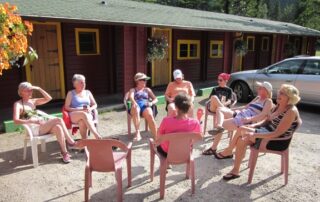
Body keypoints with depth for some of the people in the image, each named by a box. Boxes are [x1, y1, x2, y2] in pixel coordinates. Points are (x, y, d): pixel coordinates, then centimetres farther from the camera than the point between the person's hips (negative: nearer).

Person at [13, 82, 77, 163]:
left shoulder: (33, 101, 18)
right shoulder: (18, 104, 0)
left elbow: (49, 98, 13)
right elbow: (16, 120, -15)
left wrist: (39, 89, 4)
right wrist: (31, 121, -28)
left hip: (42, 126, 6)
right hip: (33, 129, -6)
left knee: (58, 127, -29)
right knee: (59, 120, -26)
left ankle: (65, 153, -27)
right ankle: (71, 142, -16)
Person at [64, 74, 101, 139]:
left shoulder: (88, 92, 19)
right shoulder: (71, 93, 11)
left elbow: (95, 105, 18)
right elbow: (66, 107, 2)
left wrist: (90, 109, -7)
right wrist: (80, 109, -13)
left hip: (88, 115, 2)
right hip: (74, 116, -2)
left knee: (82, 121, -36)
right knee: (84, 114, -38)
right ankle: (97, 136, -48)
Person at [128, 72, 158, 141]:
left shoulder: (147, 90, 32)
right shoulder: (133, 90, 26)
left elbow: (155, 99, 22)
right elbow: (131, 97, 2)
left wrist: (151, 103, -3)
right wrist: (134, 102, -23)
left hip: (145, 106, 1)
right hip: (136, 106, -1)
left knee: (150, 116, -36)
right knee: (136, 110, -41)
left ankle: (156, 137, -39)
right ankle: (138, 133, -47)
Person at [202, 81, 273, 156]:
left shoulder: (268, 101, -2)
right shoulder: (257, 98, 25)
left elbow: (263, 115, -16)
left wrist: (249, 119, -32)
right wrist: (231, 109, 20)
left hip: (244, 120, -9)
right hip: (239, 114, 9)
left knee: (222, 124, -17)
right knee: (219, 109, -12)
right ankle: (219, 127, -33)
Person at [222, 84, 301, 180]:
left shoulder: (291, 111, -20)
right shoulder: (278, 106, 6)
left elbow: (277, 133, -25)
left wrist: (255, 135, -26)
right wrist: (253, 125, -4)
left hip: (277, 140, -9)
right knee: (241, 129, -8)